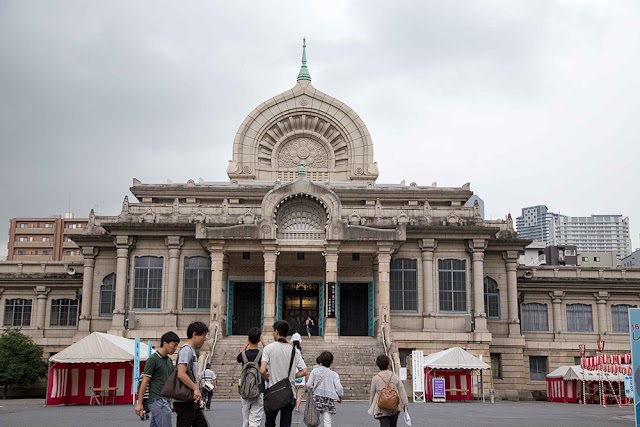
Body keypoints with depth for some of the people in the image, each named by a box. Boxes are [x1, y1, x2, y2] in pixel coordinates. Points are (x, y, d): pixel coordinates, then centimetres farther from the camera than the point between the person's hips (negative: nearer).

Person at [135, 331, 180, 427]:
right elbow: (145, 381, -12)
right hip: (157, 400, -8)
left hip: (165, 400, 8)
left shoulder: (169, 361, 15)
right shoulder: (153, 359, -10)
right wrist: (139, 403, -13)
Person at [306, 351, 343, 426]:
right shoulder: (334, 374, 3)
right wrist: (340, 397, 15)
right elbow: (339, 387, -3)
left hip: (317, 397, 1)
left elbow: (309, 385, -1)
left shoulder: (315, 371, 3)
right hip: (329, 398, 0)